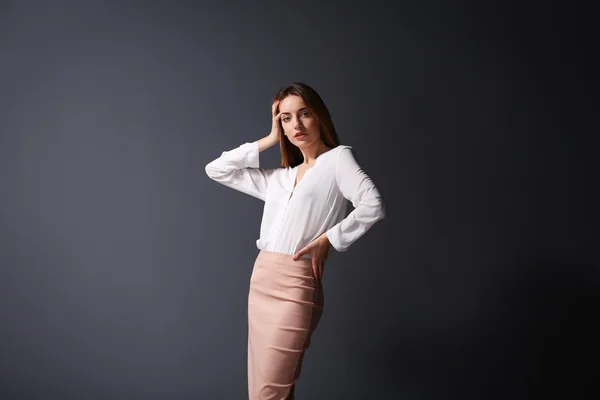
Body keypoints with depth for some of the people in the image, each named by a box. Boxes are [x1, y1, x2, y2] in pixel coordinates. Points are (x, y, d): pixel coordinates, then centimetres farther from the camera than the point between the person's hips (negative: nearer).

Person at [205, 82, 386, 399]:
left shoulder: (338, 157, 1)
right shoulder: (279, 178, 17)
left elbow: (373, 206, -14)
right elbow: (216, 170, 18)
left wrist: (326, 240, -9)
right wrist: (269, 140, 14)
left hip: (295, 286, -6)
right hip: (260, 282, 6)